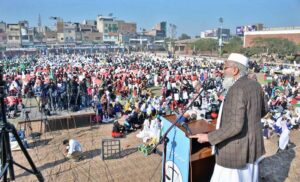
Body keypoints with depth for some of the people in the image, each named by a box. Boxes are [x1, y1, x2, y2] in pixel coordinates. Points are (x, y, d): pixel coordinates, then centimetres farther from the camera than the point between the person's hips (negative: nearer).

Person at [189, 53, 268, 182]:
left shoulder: (237, 90, -27)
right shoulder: (255, 85, 1)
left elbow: (235, 126, -31)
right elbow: (263, 110, 15)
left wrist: (208, 137, -24)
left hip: (236, 148, -8)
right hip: (252, 145, 9)